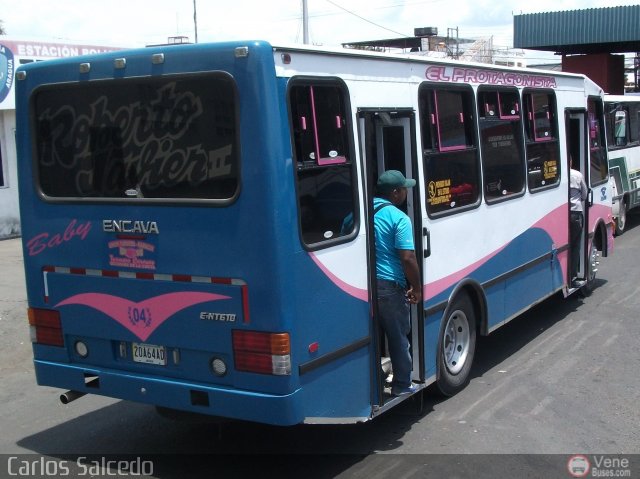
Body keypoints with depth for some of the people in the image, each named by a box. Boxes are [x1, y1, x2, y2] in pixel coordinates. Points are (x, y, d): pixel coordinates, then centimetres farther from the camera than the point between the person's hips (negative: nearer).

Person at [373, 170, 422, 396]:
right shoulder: (399, 218, -12)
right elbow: (408, 258, -18)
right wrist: (416, 287, -5)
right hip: (388, 286, -6)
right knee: (399, 336, 9)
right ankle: (402, 385, 17)